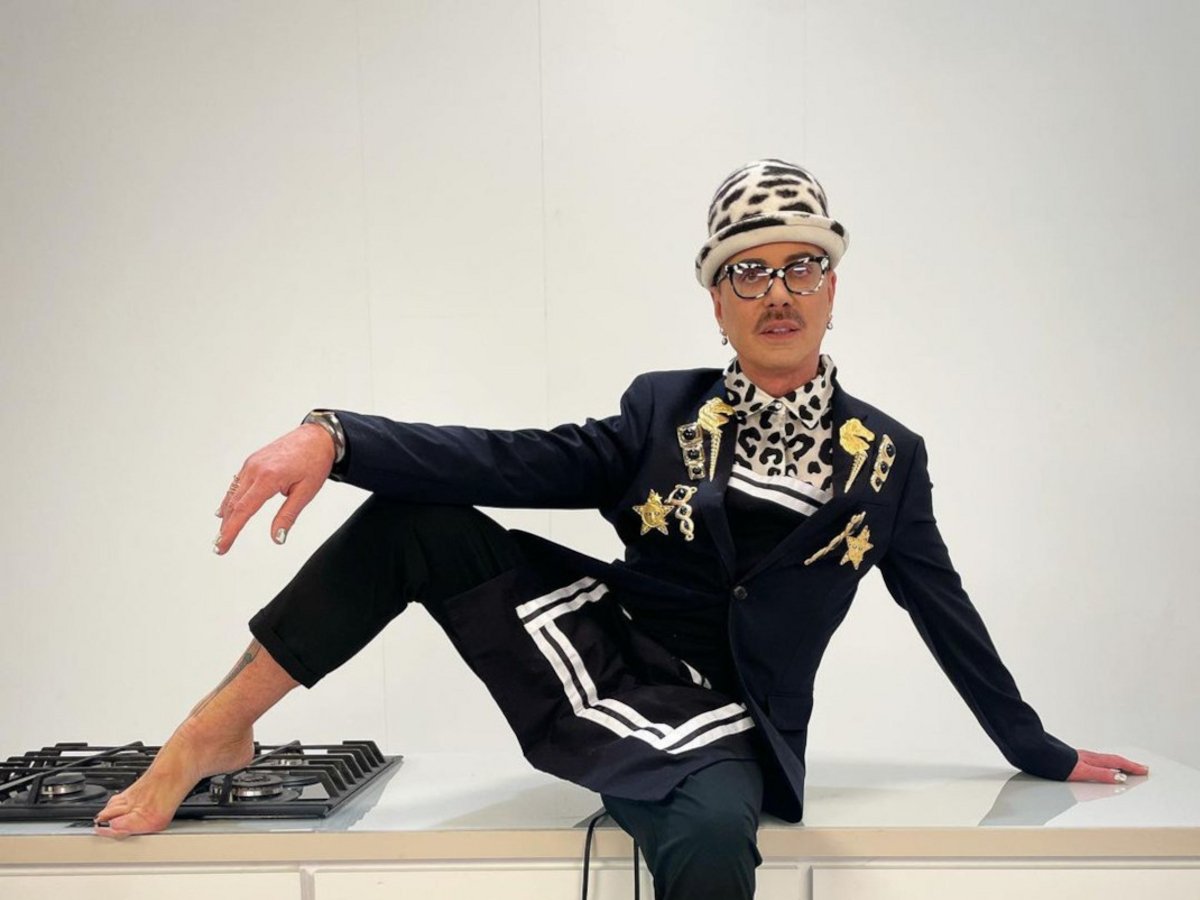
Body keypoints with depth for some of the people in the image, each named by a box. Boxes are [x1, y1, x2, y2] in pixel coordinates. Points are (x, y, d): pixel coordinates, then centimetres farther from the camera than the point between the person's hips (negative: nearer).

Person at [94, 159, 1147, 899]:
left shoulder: (888, 457, 3)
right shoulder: (665, 413, 4)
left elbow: (947, 612, 13)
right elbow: (517, 462, -9)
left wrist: (1044, 753, 18)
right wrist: (335, 438, -23)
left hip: (724, 724, -1)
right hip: (602, 662, 2)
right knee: (416, 511, -15)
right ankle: (217, 733, -5)